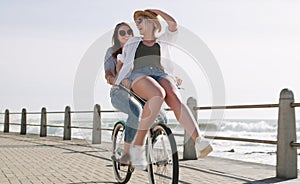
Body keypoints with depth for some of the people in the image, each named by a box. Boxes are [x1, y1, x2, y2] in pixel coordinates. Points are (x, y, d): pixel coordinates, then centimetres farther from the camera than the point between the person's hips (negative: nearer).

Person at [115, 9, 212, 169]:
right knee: (158, 96, -39)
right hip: (139, 76, -1)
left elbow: (173, 24, 14)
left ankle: (199, 142, -54)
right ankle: (137, 146, -37)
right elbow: (120, 63, 29)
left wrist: (155, 10, 29)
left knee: (175, 99, -34)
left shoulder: (163, 42, 29)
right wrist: (123, 78, 6)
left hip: (162, 75, 2)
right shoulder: (132, 43, 31)